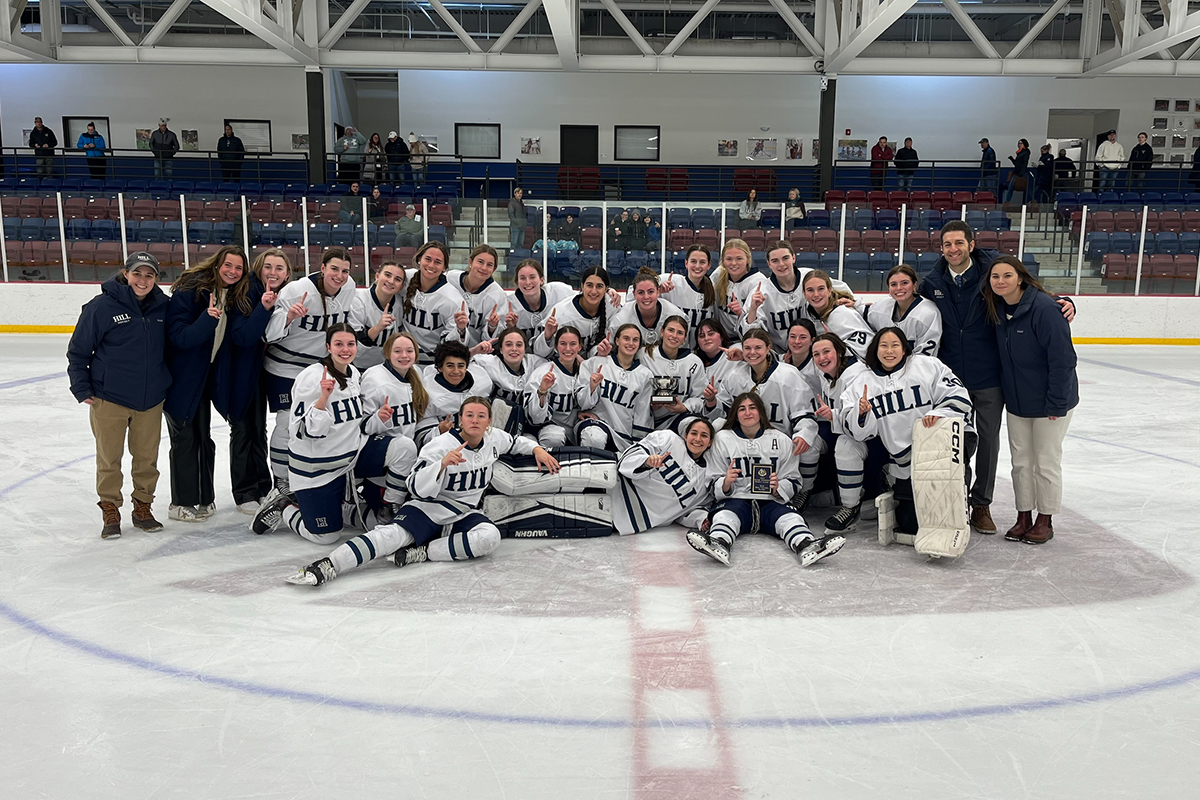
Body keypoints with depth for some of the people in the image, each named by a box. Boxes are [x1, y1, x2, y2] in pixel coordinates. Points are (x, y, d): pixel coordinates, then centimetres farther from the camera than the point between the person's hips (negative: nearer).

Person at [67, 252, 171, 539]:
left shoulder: (163, 307, 1)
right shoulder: (102, 306, -9)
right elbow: (78, 350, -2)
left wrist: (168, 382, 13)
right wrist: (82, 388, -4)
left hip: (151, 399, 3)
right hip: (109, 399, -3)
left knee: (147, 457, 9)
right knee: (109, 459, 6)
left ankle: (143, 507, 25)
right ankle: (110, 510, 20)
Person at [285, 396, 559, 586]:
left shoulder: (493, 438, 2)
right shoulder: (440, 446, -15)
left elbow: (515, 442, 26)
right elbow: (417, 489, -21)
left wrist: (536, 449, 8)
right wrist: (442, 464, -34)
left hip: (464, 515, 4)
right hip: (428, 509, -4)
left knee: (490, 536, -31)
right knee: (391, 534, -32)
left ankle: (421, 553, -27)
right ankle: (326, 567, -44)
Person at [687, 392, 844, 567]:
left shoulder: (781, 440, 11)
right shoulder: (723, 439, 8)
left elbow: (794, 482, 12)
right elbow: (714, 487, 7)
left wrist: (778, 488, -11)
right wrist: (725, 483, -17)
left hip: (771, 502, 1)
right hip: (736, 500, -1)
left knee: (790, 518, -30)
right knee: (725, 514, -34)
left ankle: (807, 546, -60)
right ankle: (718, 544, -66)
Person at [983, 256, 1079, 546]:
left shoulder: (1044, 307, -22)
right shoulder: (998, 309, 0)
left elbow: (1063, 358, -22)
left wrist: (1056, 403, -20)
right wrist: (1007, 392, 9)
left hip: (1050, 402, -6)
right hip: (1016, 401, 6)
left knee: (1046, 462, 6)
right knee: (1020, 461, 13)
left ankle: (1045, 520, 22)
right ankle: (1023, 516, 26)